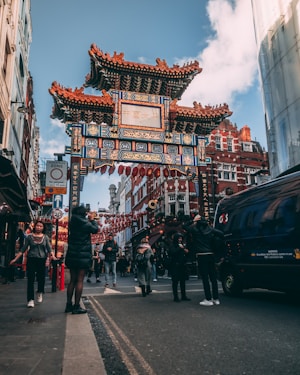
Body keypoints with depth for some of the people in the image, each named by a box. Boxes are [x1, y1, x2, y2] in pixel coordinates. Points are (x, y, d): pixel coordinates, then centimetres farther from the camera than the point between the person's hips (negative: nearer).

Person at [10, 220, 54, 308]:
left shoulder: (45, 237, 4)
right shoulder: (29, 237, 2)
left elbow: (49, 248, 0)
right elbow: (23, 249, 3)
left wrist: (53, 256, -18)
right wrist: (15, 259, -3)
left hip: (42, 260, 1)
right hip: (31, 259, -1)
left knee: (41, 278, 7)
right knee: (30, 279, -2)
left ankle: (40, 293, 36)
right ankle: (30, 300, 6)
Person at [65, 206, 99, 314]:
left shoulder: (72, 223, 6)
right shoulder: (85, 223, -13)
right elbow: (95, 229, 1)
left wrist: (89, 220, 16)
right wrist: (92, 219, 12)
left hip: (72, 255, 7)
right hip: (83, 256, -7)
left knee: (72, 280, 13)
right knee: (79, 281, -2)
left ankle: (69, 305, 17)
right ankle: (76, 306, 0)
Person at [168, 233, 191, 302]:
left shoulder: (183, 245, 15)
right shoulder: (172, 246, -3)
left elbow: (186, 253, 20)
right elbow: (173, 252, -22)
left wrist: (187, 251, 0)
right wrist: (180, 248, -17)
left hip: (182, 266, 6)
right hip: (175, 266, -6)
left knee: (183, 281, 10)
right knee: (175, 281, -3)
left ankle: (183, 296, 18)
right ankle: (176, 297, 2)